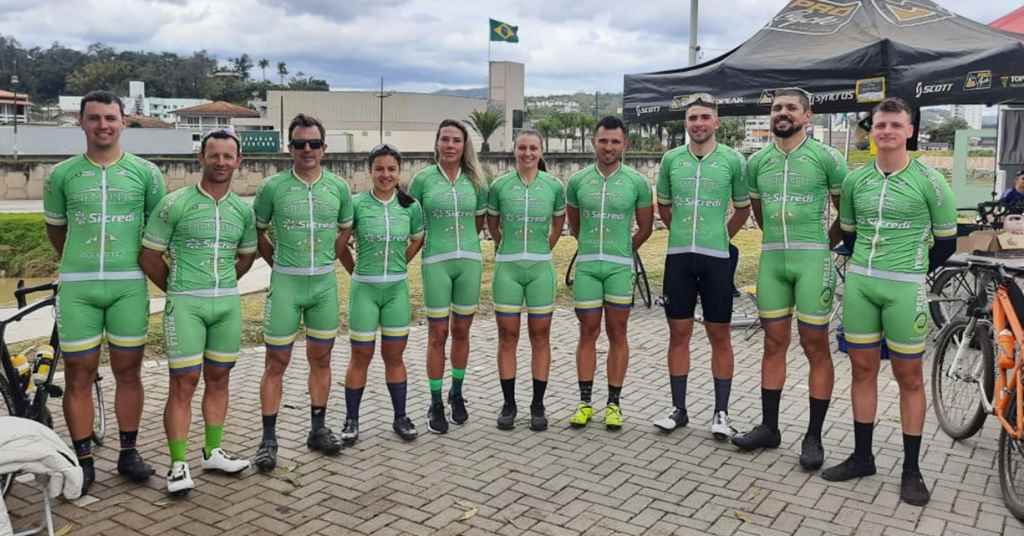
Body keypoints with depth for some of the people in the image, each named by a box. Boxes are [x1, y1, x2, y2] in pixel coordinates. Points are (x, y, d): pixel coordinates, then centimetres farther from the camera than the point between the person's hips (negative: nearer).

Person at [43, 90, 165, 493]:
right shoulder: (62, 175, 4)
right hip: (77, 287, 1)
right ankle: (83, 461, 16)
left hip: (129, 285, 0)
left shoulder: (145, 172, 1)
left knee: (128, 372, 7)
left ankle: (128, 452, 20)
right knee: (78, 376, 4)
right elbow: (55, 229, 17)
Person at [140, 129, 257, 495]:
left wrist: (223, 285, 14)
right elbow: (149, 256, -2)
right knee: (183, 384, -3)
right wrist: (176, 289, 7)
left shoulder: (244, 210, 7)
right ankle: (179, 465, 4)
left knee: (218, 379, 11)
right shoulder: (175, 204, -6)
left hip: (228, 303, 4)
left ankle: (213, 452, 23)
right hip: (185, 304, -4)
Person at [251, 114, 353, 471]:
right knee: (277, 362, 0)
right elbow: (258, 232, 6)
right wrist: (279, 263, 3)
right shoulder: (273, 187, -4)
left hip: (325, 283, 3)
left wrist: (322, 259, 9)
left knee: (321, 358, 11)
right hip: (285, 283, -3)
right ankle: (268, 439, 9)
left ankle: (318, 429, 25)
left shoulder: (338, 187, 2)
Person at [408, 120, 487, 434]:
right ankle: (435, 404, 12)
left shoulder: (474, 181, 6)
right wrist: (439, 243, 2)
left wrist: (463, 242, 11)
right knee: (438, 334, 1)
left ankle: (457, 393, 28)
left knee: (461, 331, 11)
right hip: (436, 263, -2)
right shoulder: (423, 179, -1)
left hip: (470, 261, 3)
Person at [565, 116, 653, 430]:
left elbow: (645, 227, 10)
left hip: (620, 267, -1)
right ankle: (585, 401, 14)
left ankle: (614, 403, 12)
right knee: (588, 333, 6)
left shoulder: (637, 182, 0)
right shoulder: (578, 181, 4)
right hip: (586, 266, 1)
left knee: (617, 334, 4)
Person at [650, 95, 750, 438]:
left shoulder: (732, 160, -1)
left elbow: (743, 209, 10)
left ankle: (721, 411, 13)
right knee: (679, 333, 6)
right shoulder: (671, 159, 5)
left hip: (716, 258, -2)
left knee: (719, 336, 4)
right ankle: (679, 408, 16)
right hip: (678, 256, 2)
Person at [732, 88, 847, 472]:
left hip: (813, 260, -4)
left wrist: (824, 245, 5)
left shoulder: (826, 157, -4)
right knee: (774, 344, 10)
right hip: (772, 259, 4)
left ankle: (813, 436, 9)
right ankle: (769, 427, 19)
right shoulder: (757, 161, 9)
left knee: (815, 346, 0)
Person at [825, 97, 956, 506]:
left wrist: (912, 273, 8)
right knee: (862, 369, 10)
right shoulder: (855, 180, 6)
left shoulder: (928, 180, -5)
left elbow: (946, 241, 2)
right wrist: (868, 267, 14)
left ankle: (911, 469, 14)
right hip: (859, 284, 4)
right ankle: (862, 457, 22)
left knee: (909, 376, 3)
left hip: (905, 289, -4)